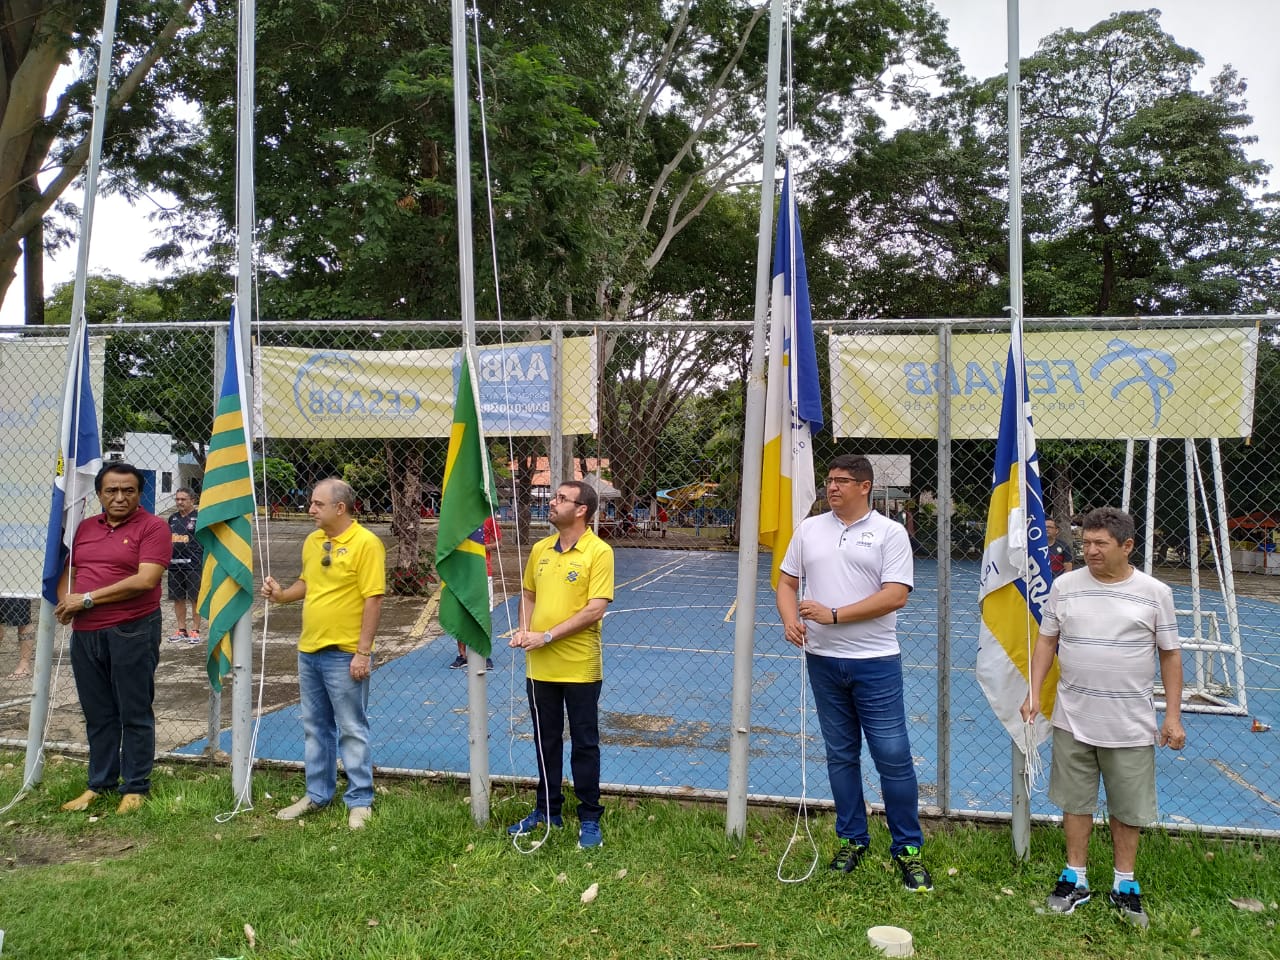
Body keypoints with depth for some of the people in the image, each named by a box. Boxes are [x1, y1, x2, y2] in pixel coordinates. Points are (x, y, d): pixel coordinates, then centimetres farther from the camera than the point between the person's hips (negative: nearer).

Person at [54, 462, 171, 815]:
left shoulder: (152, 526, -6)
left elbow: (146, 580, -16)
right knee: (98, 715, 14)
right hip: (85, 634, 6)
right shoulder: (84, 528, 14)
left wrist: (88, 598, -13)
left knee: (134, 714, 3)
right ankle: (99, 783, 26)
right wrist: (66, 600, -3)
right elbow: (68, 572, 19)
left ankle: (135, 787, 13)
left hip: (133, 632, -6)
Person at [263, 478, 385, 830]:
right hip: (309, 650, 8)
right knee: (315, 727, 17)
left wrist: (363, 652, -19)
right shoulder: (312, 540, 8)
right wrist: (282, 594, 0)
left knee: (352, 730, 3)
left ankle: (360, 801, 13)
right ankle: (317, 794, 30)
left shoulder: (365, 543, -15)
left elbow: (373, 600, -17)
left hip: (344, 655, -8)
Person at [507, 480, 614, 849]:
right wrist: (523, 630, -2)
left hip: (579, 667, -6)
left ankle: (589, 819, 21)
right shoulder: (540, 549, 6)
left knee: (584, 744, 7)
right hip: (540, 666, 6)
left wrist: (547, 636, -20)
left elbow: (595, 610, -19)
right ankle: (547, 810, 33)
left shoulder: (598, 552, -13)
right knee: (546, 742, 17)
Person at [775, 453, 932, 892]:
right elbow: (787, 582, 13)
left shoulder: (890, 532, -5)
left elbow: (895, 596, -14)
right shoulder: (808, 529, 8)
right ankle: (851, 839, 28)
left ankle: (907, 849, 15)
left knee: (893, 757, -1)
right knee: (841, 755, 14)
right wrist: (790, 620, -8)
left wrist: (833, 615, -17)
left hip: (875, 662, -4)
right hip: (823, 659, 4)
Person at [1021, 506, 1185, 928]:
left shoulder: (1155, 593, -4)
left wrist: (1173, 716, 0)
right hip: (1073, 720, 1)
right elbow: (1046, 641, 7)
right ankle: (1075, 878, 28)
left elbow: (1170, 655, 2)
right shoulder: (1066, 586, -1)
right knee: (1076, 801, 12)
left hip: (1131, 726, -1)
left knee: (1127, 807, 11)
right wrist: (1034, 693, -1)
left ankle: (1124, 884, 30)